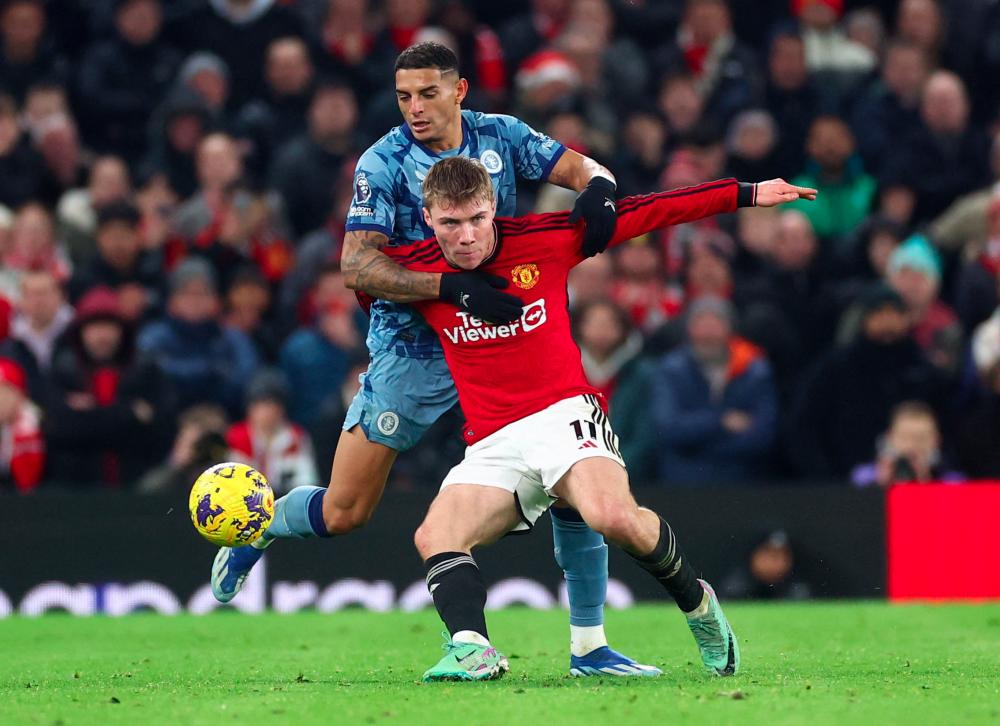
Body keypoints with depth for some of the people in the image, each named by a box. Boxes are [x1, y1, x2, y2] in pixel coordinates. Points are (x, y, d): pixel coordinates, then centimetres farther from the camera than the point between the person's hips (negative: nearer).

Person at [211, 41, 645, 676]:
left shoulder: (502, 136, 0)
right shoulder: (384, 164, -11)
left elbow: (582, 168, 0)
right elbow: (357, 267, -21)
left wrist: (597, 190, -26)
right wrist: (451, 286, -33)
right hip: (414, 353, -3)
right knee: (343, 513, -3)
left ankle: (589, 641, 2)